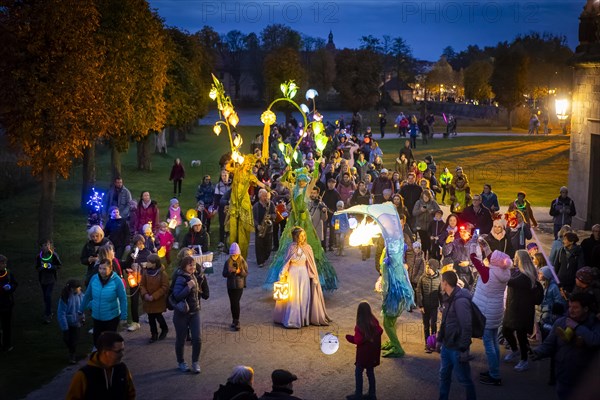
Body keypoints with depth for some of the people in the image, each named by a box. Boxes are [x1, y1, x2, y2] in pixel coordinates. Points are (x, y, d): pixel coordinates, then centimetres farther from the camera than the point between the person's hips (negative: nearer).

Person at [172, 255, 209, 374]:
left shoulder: (194, 277, 5)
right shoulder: (181, 279, -17)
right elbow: (177, 296, -28)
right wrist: (188, 287, -32)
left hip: (194, 312, 6)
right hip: (181, 313, -6)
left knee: (197, 339, -1)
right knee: (181, 339, 8)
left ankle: (195, 362, 15)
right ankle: (181, 363, 26)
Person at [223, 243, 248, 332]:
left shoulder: (242, 262, -6)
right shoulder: (228, 262, -1)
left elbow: (246, 273, -4)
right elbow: (224, 274, 1)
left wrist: (240, 271, -23)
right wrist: (229, 271, -20)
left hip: (239, 285, -3)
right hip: (230, 286, 3)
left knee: (236, 303, -9)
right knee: (232, 303, 10)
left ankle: (236, 322, -2)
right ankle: (234, 321, 22)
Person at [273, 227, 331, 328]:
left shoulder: (307, 248, -1)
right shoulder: (291, 247, -3)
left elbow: (311, 264, 2)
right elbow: (287, 262, 3)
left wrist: (314, 277, 1)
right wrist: (283, 274, -4)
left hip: (304, 273, 1)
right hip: (293, 274, -1)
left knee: (304, 296, 2)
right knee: (293, 297, 3)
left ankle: (304, 318, 13)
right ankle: (292, 319, 11)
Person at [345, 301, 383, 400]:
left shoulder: (360, 325, -23)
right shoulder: (374, 321, -4)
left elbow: (358, 340, -22)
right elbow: (380, 331, 9)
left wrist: (349, 337, -6)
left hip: (364, 352, -6)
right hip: (373, 351, 7)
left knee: (358, 373, 7)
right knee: (370, 372, 18)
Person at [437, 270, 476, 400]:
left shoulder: (460, 300, -22)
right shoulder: (451, 299, 9)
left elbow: (466, 327, -25)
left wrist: (464, 349, -24)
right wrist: (440, 339, 20)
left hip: (457, 348, -9)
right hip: (447, 346, 9)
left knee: (464, 379, 4)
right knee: (444, 375, 17)